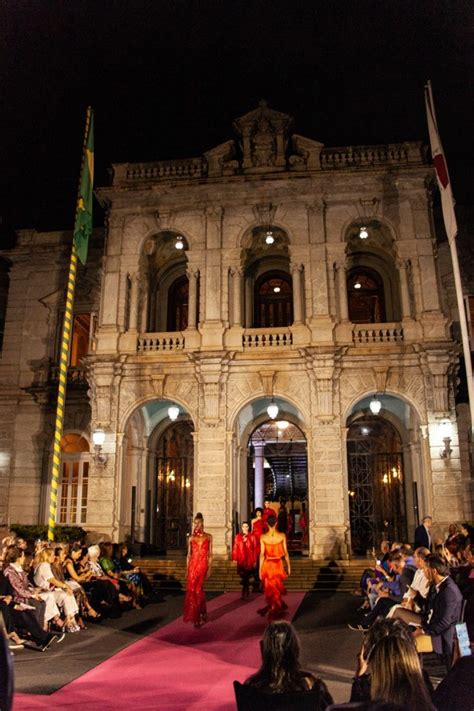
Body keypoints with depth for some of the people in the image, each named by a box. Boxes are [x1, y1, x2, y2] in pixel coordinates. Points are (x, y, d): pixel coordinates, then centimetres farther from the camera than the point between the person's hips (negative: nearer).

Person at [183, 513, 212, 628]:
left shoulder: (208, 537, 4)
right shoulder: (191, 538, 9)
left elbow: (210, 554, 3)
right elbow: (189, 555, 10)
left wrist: (209, 568, -3)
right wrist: (187, 569, 6)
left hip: (203, 564, -2)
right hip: (192, 565, 2)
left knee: (197, 589, -4)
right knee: (191, 589, -1)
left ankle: (198, 616, 11)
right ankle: (200, 614, 16)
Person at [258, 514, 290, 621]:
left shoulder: (263, 537, -10)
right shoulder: (282, 536, -9)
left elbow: (262, 554, -9)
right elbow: (285, 553, -4)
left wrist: (260, 569, -2)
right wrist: (288, 566, 8)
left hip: (267, 565, -1)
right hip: (278, 564, 1)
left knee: (270, 588, 18)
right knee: (276, 588, 18)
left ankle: (273, 607, 32)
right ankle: (274, 611, 29)